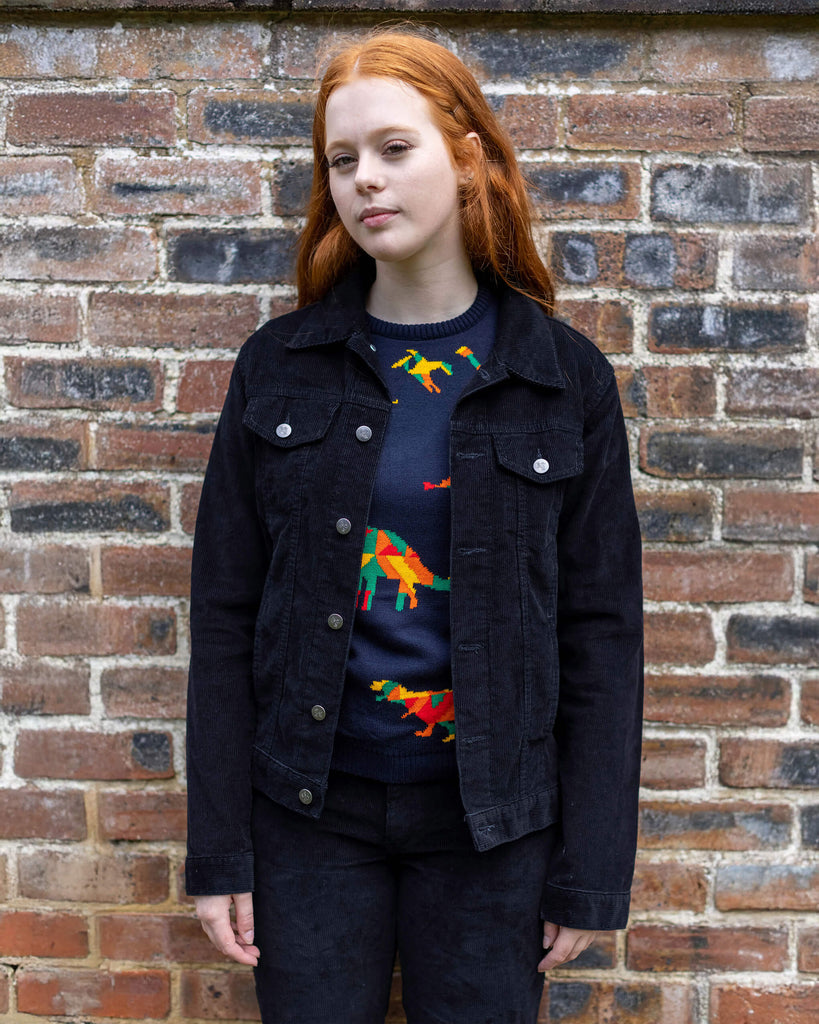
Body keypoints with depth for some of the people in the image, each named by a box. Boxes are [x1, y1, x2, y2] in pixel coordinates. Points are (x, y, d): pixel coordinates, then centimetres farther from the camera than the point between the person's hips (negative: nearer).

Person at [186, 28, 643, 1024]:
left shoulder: (565, 378, -3)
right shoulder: (280, 365, -1)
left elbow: (602, 632, -2)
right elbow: (224, 612, 0)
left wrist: (589, 872, -3)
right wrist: (217, 846, -3)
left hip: (493, 820, 0)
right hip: (309, 806, 1)